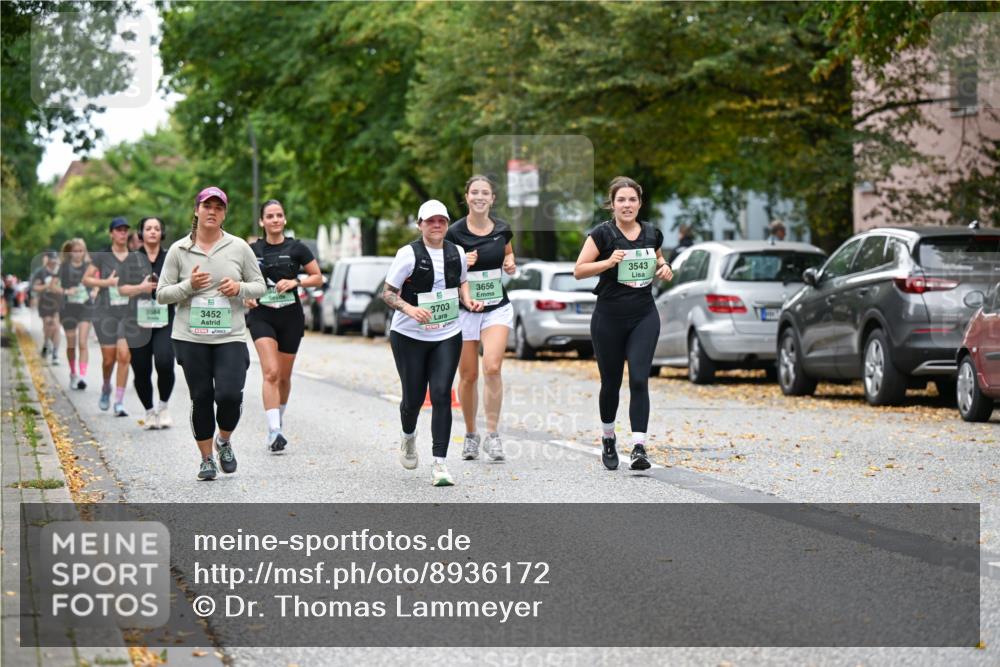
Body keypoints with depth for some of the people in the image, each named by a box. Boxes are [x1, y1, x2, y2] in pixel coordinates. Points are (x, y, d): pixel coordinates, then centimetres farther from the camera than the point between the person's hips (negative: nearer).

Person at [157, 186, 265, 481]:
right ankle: (206, 459, 20)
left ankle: (224, 441, 18)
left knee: (230, 395, -13)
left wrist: (239, 288, -11)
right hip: (191, 338, 0)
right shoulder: (179, 250, 3)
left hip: (230, 337, 0)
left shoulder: (239, 247, 5)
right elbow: (162, 294, 4)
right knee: (201, 398, 4)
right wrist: (189, 286, -13)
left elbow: (260, 287, 10)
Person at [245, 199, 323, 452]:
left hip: (291, 317, 1)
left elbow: (318, 278, 4)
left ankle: (278, 421, 34)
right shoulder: (252, 250, 3)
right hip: (261, 316, -1)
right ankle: (274, 432, -24)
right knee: (271, 372, -17)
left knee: (284, 377, 11)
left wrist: (295, 282, -12)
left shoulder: (296, 248, 0)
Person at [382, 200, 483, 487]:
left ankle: (439, 464, -9)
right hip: (409, 336, -2)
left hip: (447, 336, 2)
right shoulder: (408, 254, -11)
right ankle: (408, 437, 42)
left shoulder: (457, 253, 3)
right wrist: (410, 309, -27)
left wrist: (468, 300, 2)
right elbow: (388, 293, -9)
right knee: (414, 396, 5)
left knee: (441, 395, -10)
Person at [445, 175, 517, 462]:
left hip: (497, 307, 1)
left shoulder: (502, 229, 1)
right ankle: (470, 435, 22)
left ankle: (492, 435, -9)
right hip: (464, 309, -1)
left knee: (492, 367, -17)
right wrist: (462, 265, -22)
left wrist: (510, 263, -2)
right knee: (468, 376, 4)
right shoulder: (454, 233, -8)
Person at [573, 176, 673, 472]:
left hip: (644, 317, 2)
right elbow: (579, 270, -9)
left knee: (639, 379, -11)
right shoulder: (602, 234, -7)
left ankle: (639, 447, -16)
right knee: (611, 382, 9)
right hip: (609, 318, -2)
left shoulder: (652, 233, 5)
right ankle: (608, 439, 33)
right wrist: (609, 261, -22)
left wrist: (664, 268, 3)